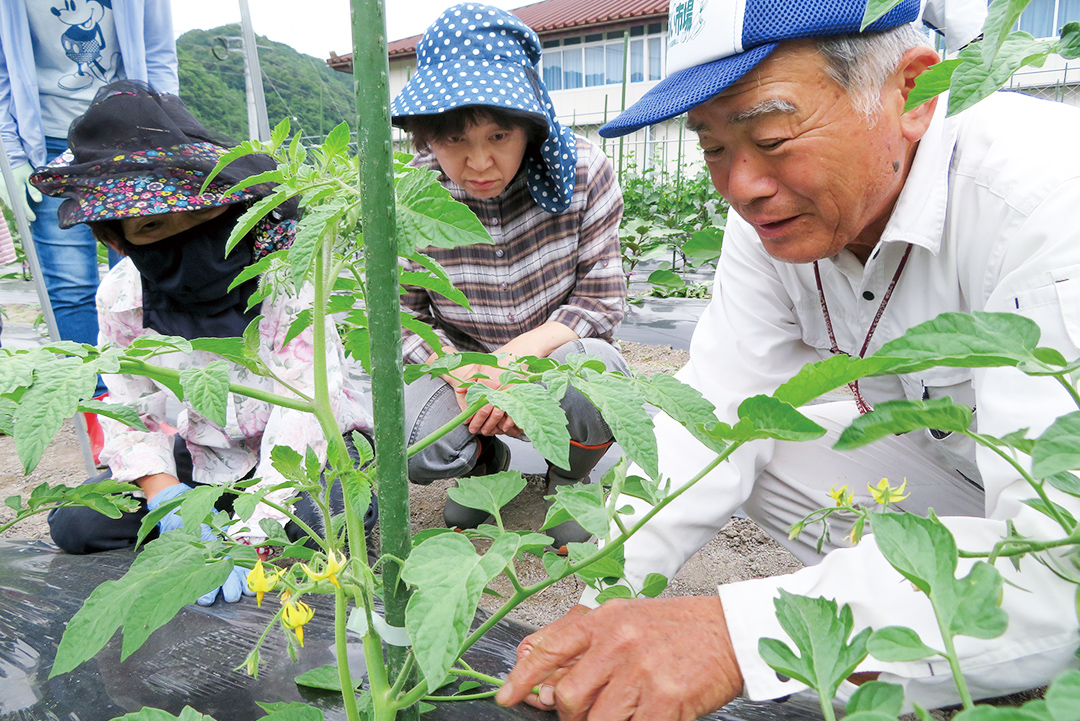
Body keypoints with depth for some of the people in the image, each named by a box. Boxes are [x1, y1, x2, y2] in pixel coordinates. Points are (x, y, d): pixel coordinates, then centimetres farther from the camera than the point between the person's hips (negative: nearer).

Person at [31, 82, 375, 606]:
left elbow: (305, 403, -28)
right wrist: (165, 494, -23)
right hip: (209, 452, 4)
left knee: (325, 517, -34)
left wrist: (253, 531, -33)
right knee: (74, 524, -7)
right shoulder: (122, 294, -10)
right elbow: (130, 412, -3)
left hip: (306, 443, -3)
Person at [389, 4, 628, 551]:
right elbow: (404, 315, -6)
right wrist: (462, 375, -24)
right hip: (462, 360, 1)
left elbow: (601, 298, -13)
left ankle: (571, 477, 1)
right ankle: (485, 459, 14)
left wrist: (521, 354, -28)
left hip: (555, 349, 0)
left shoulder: (583, 171, -18)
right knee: (413, 446, -28)